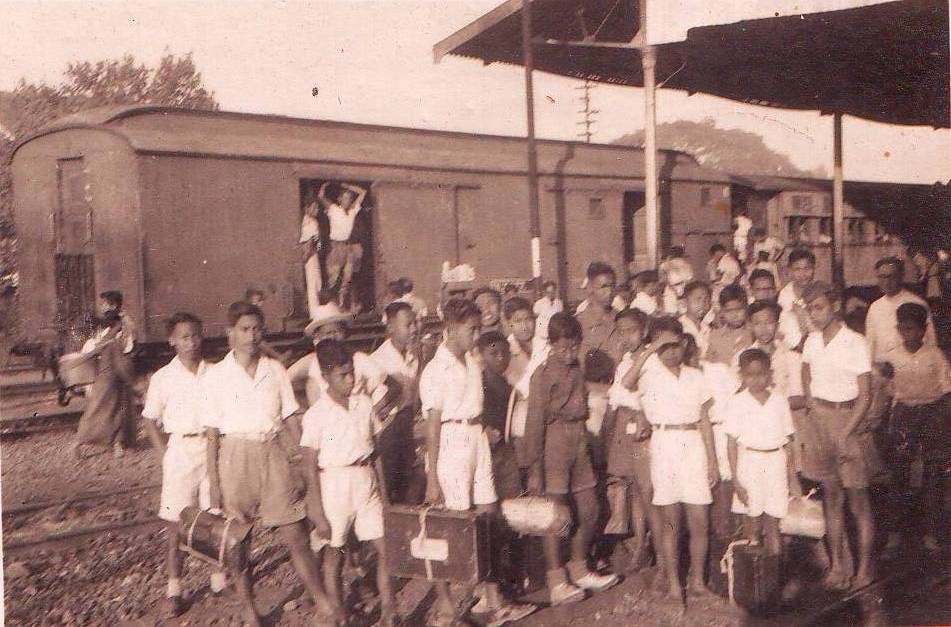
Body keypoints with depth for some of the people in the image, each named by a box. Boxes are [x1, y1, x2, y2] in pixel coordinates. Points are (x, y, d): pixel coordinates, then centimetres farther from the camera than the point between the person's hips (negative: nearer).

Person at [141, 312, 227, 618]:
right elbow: (150, 420, 7)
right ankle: (174, 590, 13)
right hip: (180, 451, -1)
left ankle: (220, 578, 24)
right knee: (177, 524, 2)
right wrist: (166, 453, -1)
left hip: (212, 449, 1)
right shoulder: (163, 378, 0)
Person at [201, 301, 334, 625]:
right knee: (238, 540, 9)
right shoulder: (215, 375, -1)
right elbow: (212, 433, -1)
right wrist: (213, 481, -4)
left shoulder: (275, 370, 5)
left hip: (273, 455, 1)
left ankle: (322, 601, 11)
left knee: (295, 534, 1)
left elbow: (291, 419, 8)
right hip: (236, 456, -1)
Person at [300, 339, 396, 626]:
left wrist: (383, 489, 11)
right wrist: (317, 513, -8)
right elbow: (310, 468, -7)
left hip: (366, 481, 4)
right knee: (335, 553, 9)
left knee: (385, 547, 2)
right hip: (335, 483, -4)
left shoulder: (364, 403, 2)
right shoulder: (316, 415, -9)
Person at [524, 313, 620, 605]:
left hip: (579, 444, 7)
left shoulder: (576, 370, 12)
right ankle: (556, 583, 13)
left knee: (590, 510, 11)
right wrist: (534, 468, -14)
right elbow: (534, 422, -12)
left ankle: (578, 570, 30)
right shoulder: (544, 373, -10)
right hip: (554, 443, -7)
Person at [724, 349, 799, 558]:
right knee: (752, 520, 2)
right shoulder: (737, 402, -3)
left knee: (773, 520, 6)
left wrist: (792, 472, 8)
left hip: (776, 461, 2)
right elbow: (732, 442, -3)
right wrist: (735, 479, -7)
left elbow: (787, 440, 10)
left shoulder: (780, 400, 5)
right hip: (749, 460, -2)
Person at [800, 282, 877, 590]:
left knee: (858, 501, 2)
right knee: (831, 497, 12)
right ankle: (837, 565, 20)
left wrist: (846, 433, -18)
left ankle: (864, 567, 13)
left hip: (849, 422, -5)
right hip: (819, 420, 5)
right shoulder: (812, 341, 5)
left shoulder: (855, 343, -13)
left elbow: (865, 394, -14)